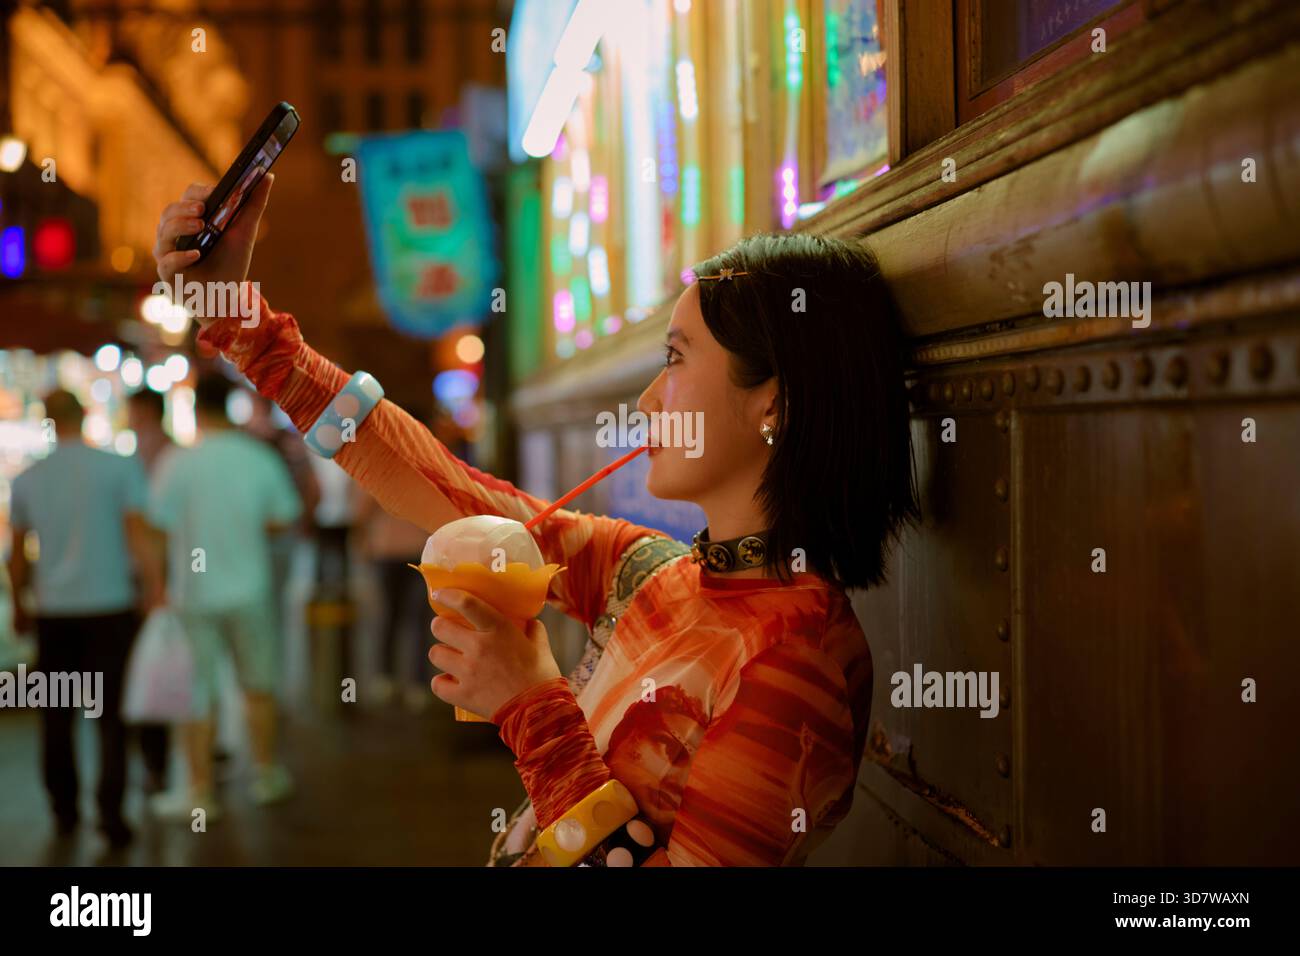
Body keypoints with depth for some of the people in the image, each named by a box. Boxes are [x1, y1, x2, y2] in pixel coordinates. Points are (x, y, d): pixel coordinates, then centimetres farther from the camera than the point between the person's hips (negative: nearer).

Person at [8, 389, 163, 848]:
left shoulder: (27, 479, 2)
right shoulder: (119, 466, -7)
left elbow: (17, 553, 8)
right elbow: (137, 534, -11)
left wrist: (18, 605, 20)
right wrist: (154, 588, -3)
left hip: (53, 609, 2)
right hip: (109, 604, -2)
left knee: (57, 713, 14)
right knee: (110, 713, 3)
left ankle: (64, 809, 21)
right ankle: (110, 811, -4)